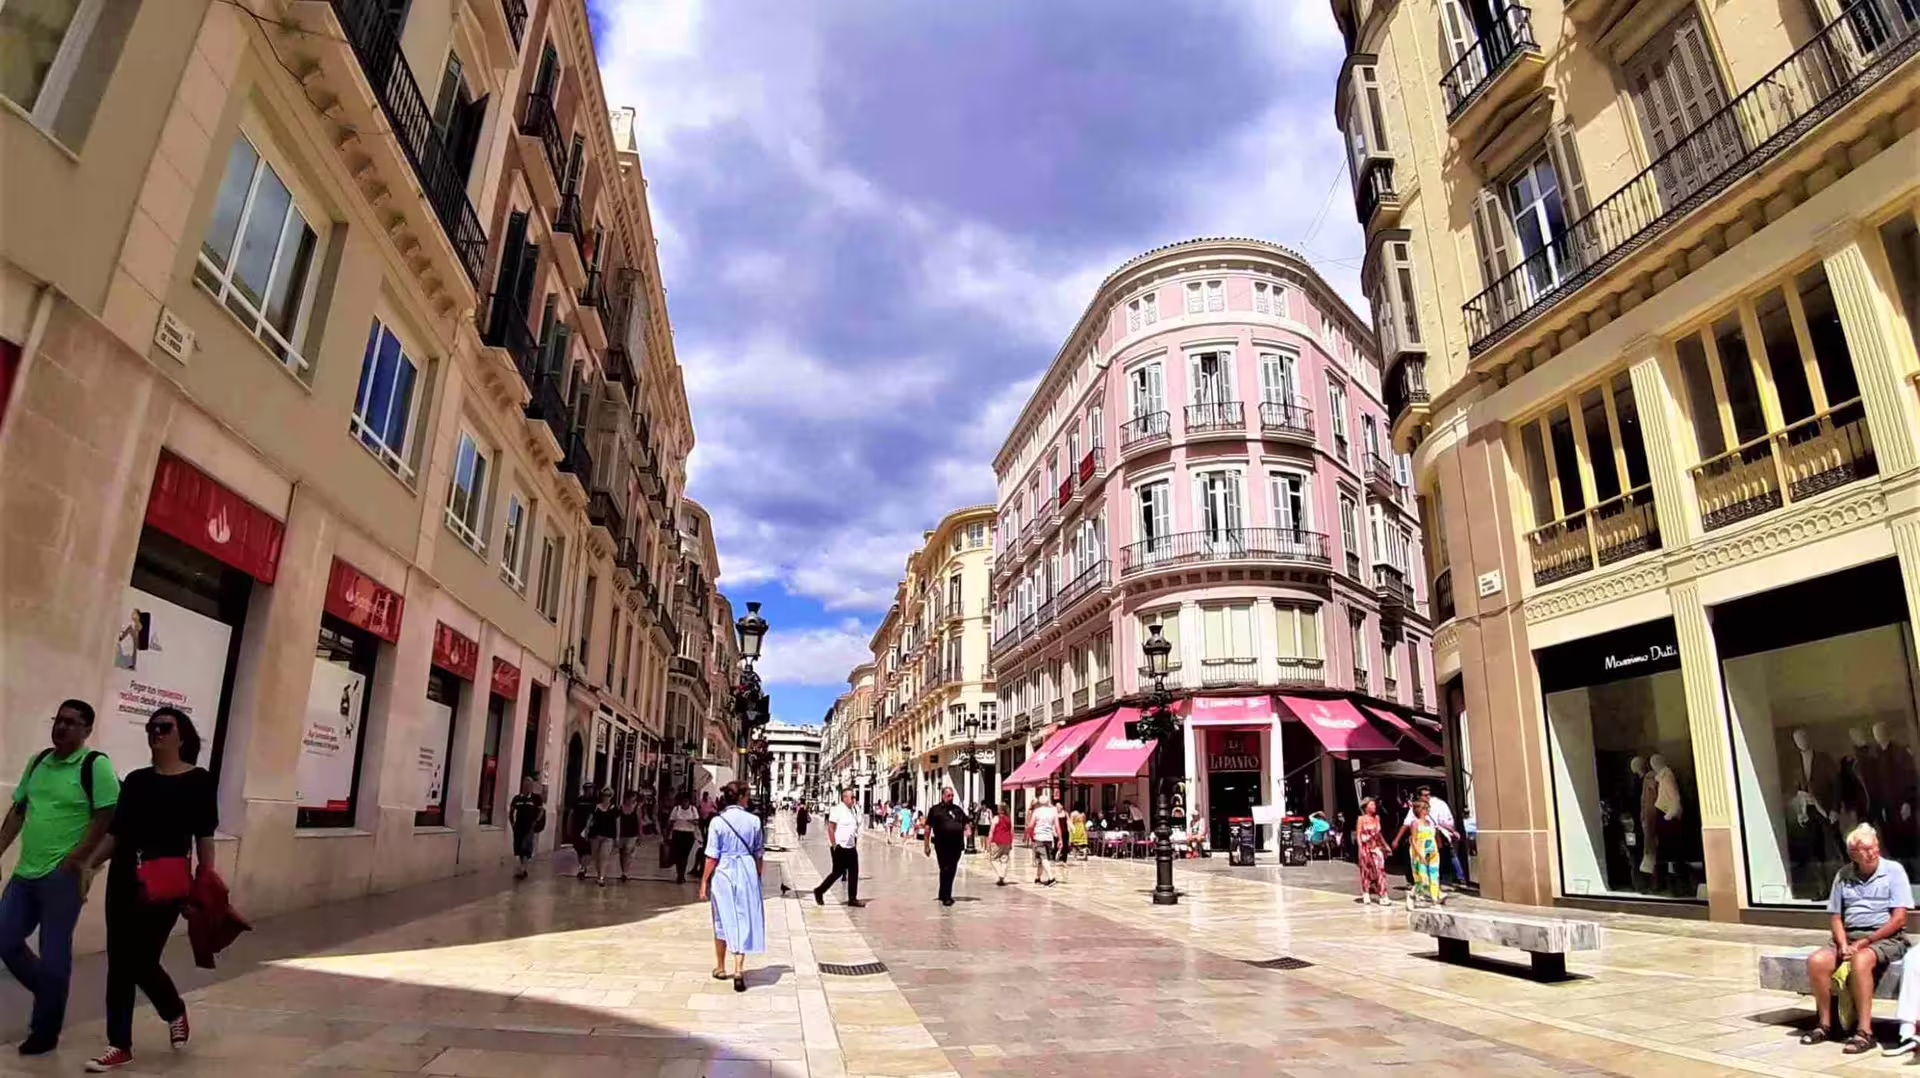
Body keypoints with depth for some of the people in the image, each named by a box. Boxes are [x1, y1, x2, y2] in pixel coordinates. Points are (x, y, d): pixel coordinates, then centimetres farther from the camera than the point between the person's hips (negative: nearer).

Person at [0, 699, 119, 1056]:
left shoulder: (96, 765, -11)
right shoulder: (38, 761, 10)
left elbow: (106, 818, -15)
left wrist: (76, 862, -17)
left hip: (63, 875, -7)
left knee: (53, 953, 2)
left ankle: (45, 1031, 17)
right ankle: (49, 995, 34)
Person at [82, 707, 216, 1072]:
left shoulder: (198, 781, -4)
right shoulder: (136, 780, 10)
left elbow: (204, 837, -4)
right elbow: (116, 833, 12)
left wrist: (206, 883, -7)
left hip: (166, 885, -5)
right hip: (124, 879, 5)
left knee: (141, 961, -4)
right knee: (119, 963, 8)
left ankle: (176, 1012, 21)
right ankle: (120, 1045, 23)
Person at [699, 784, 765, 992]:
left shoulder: (718, 821, -9)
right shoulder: (753, 820, -3)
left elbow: (712, 857, -7)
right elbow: (759, 854, 4)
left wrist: (704, 881, 1)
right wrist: (757, 877, 16)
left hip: (723, 873, 0)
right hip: (747, 873, 1)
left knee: (723, 920, 14)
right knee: (743, 921, 5)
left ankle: (720, 967, 30)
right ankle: (739, 971, -3)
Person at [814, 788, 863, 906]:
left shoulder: (853, 811, 12)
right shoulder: (837, 810, -13)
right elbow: (830, 828, -16)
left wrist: (855, 843, 16)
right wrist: (834, 845, -18)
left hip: (851, 848, 8)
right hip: (840, 848, -8)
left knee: (854, 872, 5)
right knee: (838, 872, -2)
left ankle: (852, 899, 13)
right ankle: (819, 892, 15)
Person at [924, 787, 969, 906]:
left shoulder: (958, 809, 16)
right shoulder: (935, 810, 4)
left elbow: (966, 823, 19)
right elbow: (928, 828, 2)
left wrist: (967, 829, -5)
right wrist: (927, 845, -2)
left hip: (956, 844, 4)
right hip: (942, 845, -4)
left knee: (952, 870, 10)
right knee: (945, 870, -5)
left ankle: (944, 895, 25)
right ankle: (945, 897, 2)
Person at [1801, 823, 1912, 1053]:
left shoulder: (1893, 870, -3)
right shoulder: (1843, 875, 10)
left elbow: (1899, 919, -8)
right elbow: (1835, 916, 12)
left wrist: (1864, 942, -14)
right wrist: (1843, 944, -7)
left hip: (1886, 938, -4)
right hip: (1850, 937, 5)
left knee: (1860, 961, -36)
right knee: (1816, 961, -21)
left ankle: (1865, 1031, -29)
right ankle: (1825, 1024, -7)